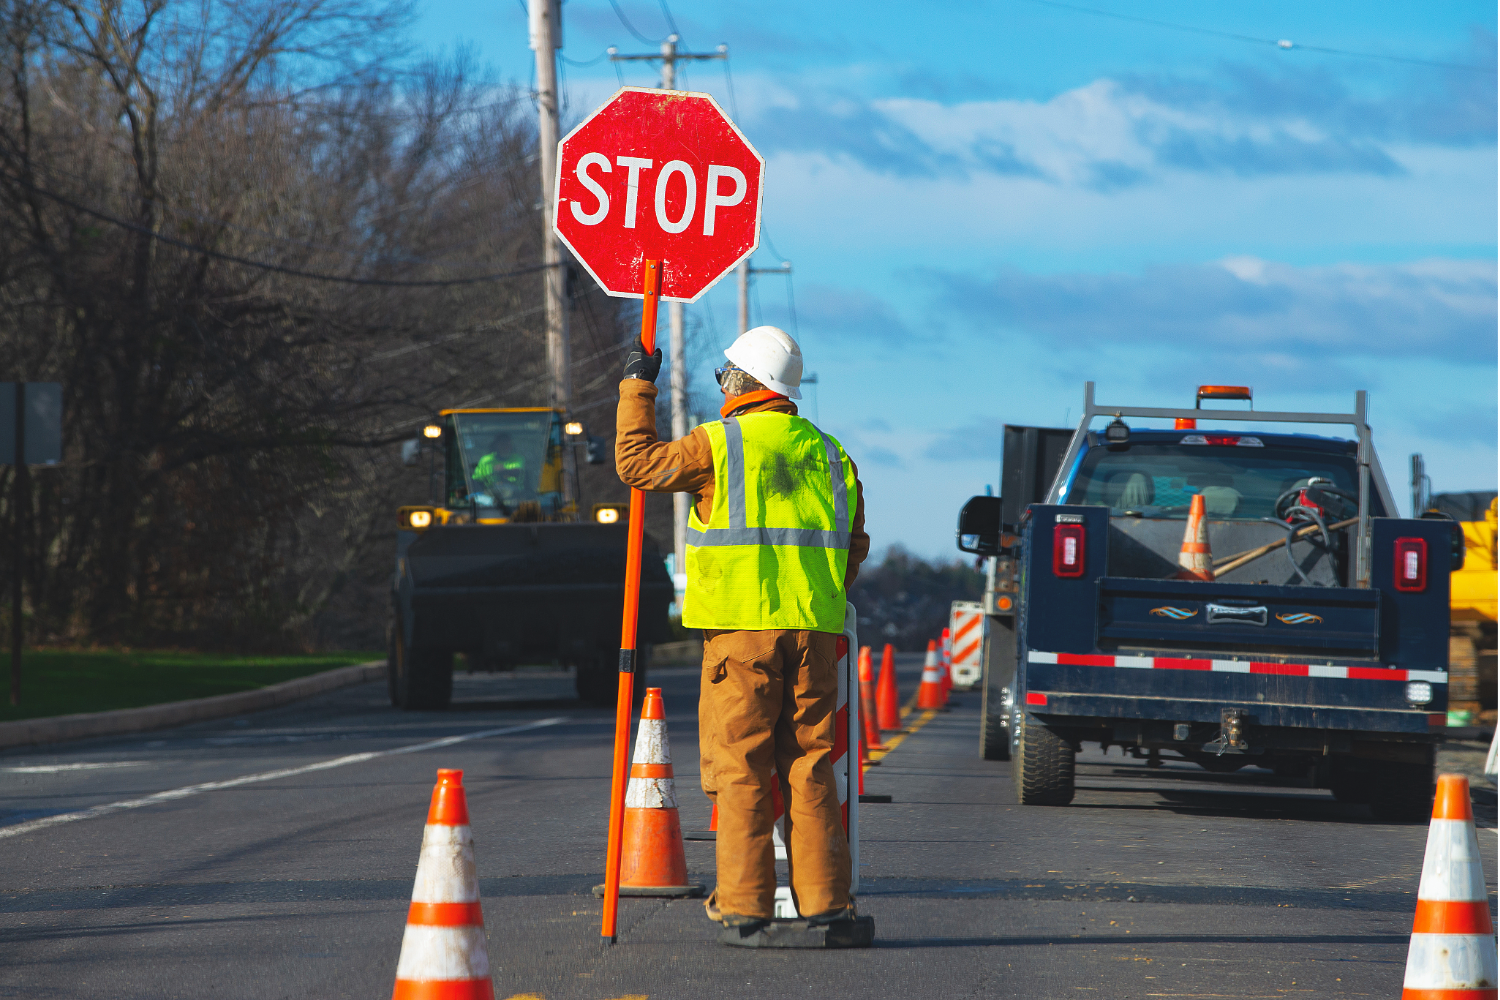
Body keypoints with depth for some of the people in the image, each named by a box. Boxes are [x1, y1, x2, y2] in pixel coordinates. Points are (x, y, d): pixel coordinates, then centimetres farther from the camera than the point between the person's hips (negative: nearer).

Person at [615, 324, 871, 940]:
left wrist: (638, 387, 17)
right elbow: (853, 548, 16)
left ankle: (744, 900, -5)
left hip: (742, 627, -4)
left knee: (740, 768, -2)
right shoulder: (828, 455, 13)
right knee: (809, 767, 7)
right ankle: (823, 896, 4)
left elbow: (637, 462, 7)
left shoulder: (719, 444, -3)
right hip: (813, 629, 4)